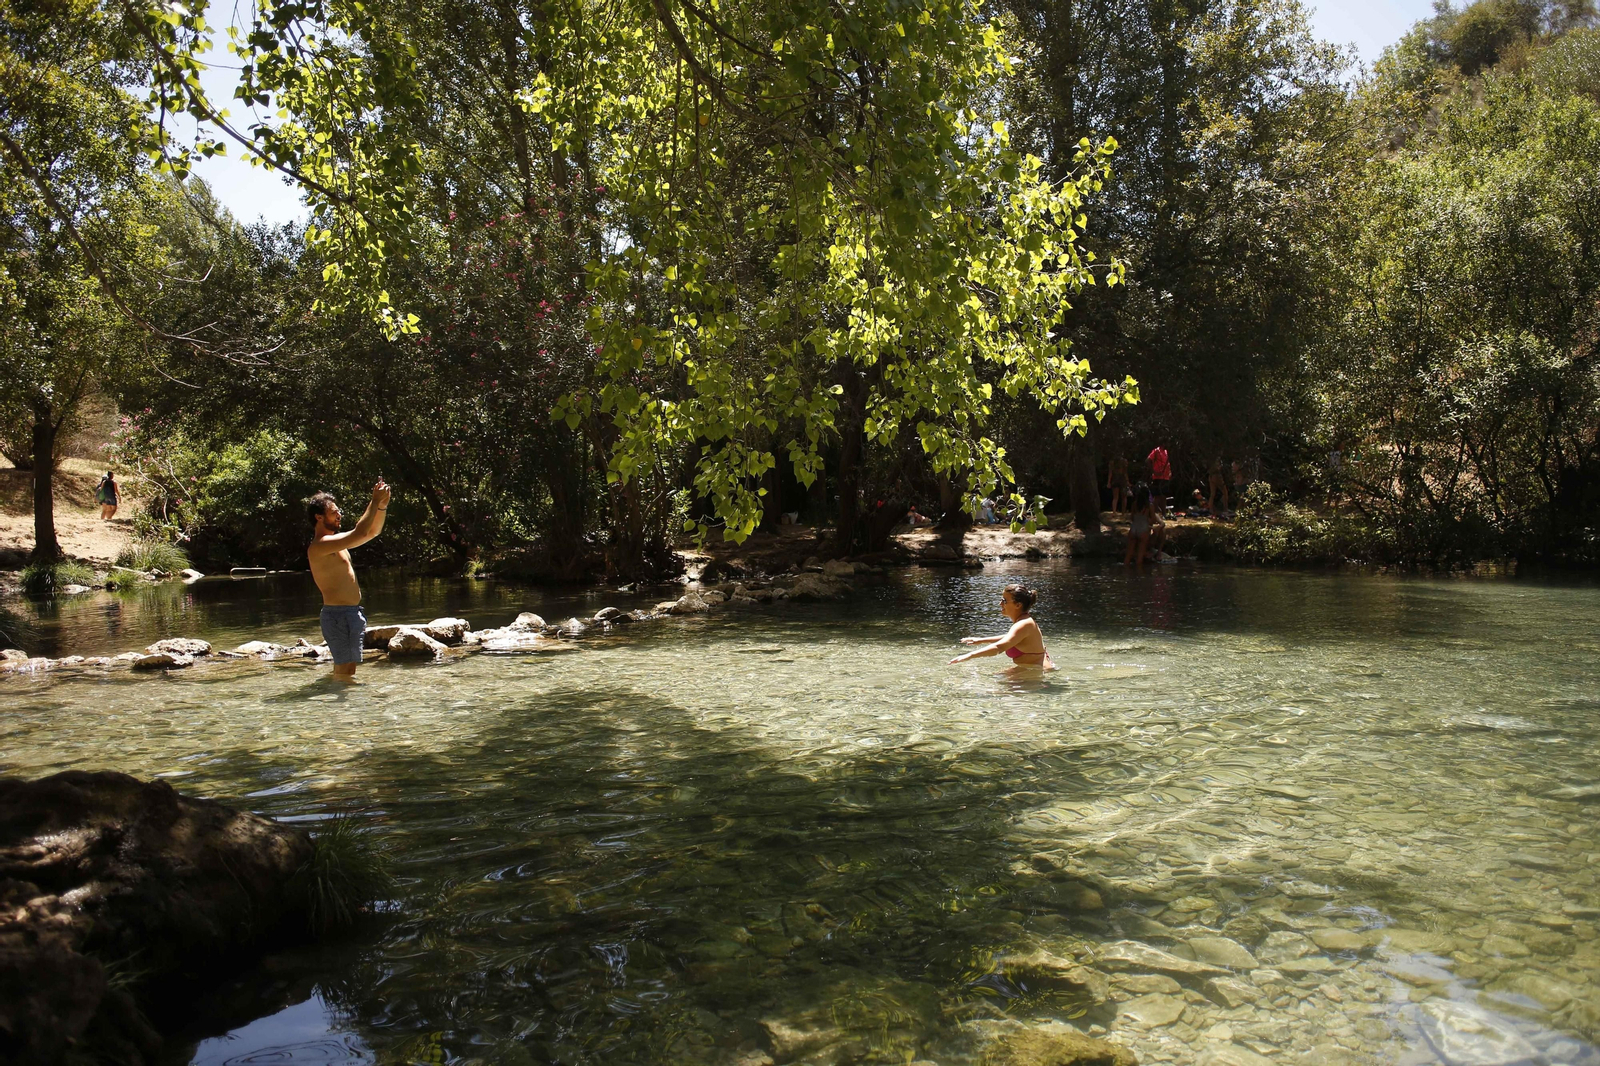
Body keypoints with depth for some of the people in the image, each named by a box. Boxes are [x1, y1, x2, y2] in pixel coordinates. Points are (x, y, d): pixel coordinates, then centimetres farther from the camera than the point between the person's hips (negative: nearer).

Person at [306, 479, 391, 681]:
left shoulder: (335, 543, 16)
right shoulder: (319, 545, -15)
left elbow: (373, 531, 21)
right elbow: (359, 533, -25)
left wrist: (382, 505, 5)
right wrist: (375, 501, -18)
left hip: (351, 612, 10)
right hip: (339, 614, -10)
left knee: (343, 671, 16)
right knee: (345, 672, -10)